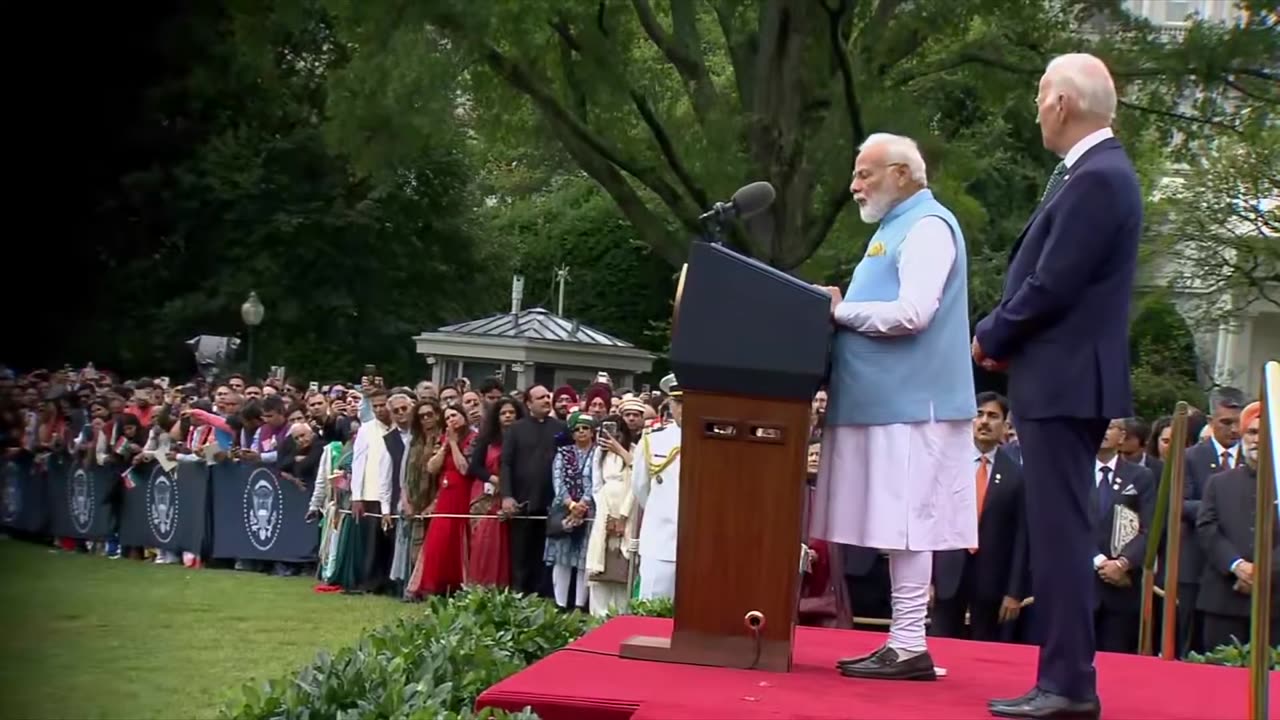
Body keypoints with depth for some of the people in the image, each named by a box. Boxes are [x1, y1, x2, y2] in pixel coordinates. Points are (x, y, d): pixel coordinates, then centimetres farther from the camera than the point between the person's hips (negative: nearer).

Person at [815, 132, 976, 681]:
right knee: (899, 526, 9)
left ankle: (910, 648, -6)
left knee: (905, 524, -8)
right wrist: (842, 309, 6)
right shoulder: (894, 227, 21)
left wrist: (839, 311, -10)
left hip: (909, 404, -10)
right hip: (888, 401, 10)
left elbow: (912, 313, -20)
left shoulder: (928, 227, -9)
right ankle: (902, 642, 12)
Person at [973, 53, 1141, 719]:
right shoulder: (1091, 172, 15)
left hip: (1063, 382, -10)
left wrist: (991, 339, -5)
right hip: (1060, 381, 10)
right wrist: (1005, 339, 6)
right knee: (1057, 532, 13)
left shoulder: (1098, 178, -16)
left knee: (1060, 532, -7)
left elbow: (1051, 286, -20)